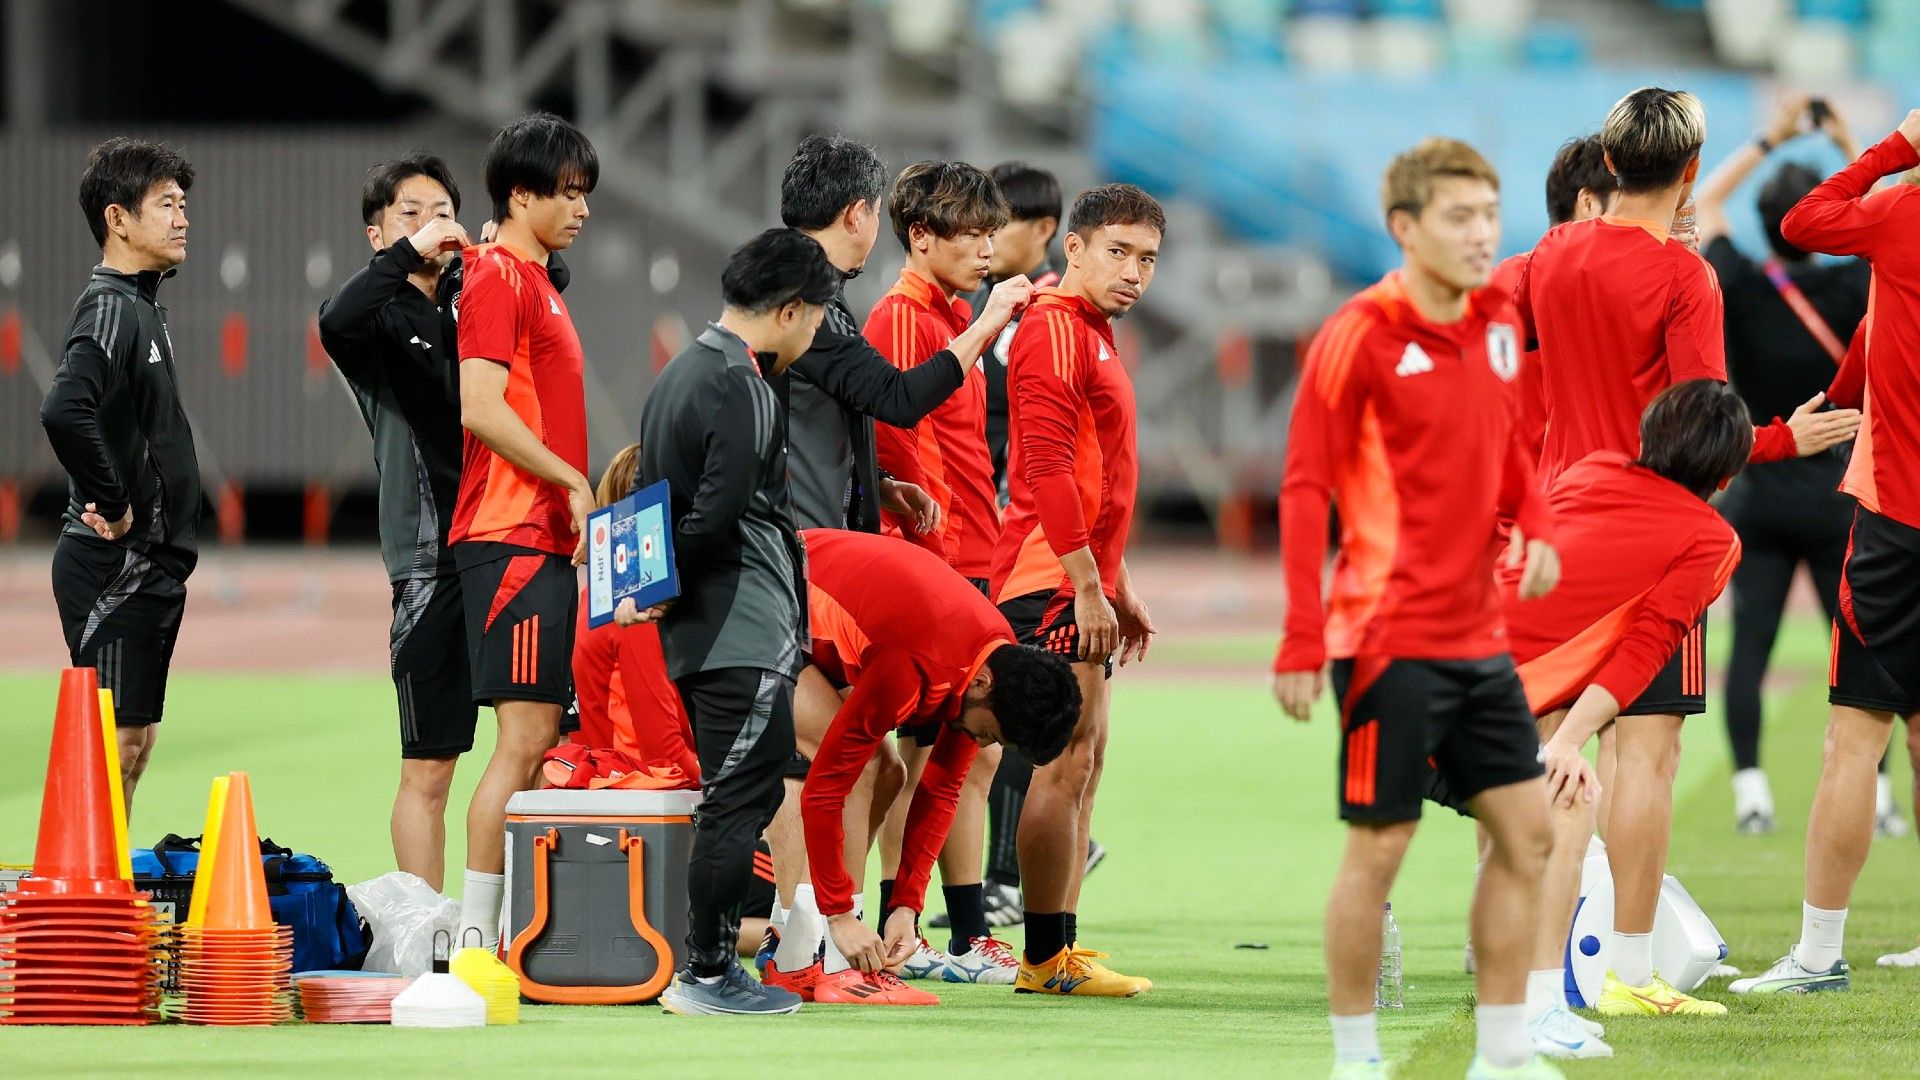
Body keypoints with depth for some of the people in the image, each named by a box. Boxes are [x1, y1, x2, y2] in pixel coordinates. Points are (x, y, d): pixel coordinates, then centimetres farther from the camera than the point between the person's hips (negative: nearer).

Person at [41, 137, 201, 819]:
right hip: (116, 565, -10)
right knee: (114, 740, -9)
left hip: (150, 567, 10)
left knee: (136, 737, 12)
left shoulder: (140, 306, 16)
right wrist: (112, 506, -22)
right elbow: (64, 411, -32)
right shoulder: (110, 309, -15)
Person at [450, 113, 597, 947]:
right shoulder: (498, 278, -9)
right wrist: (573, 482, -14)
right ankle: (474, 933, -14)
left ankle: (513, 925, 9)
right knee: (526, 735, -13)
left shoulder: (537, 284, 21)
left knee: (536, 737, 8)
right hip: (511, 537, -10)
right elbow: (480, 407, -19)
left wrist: (577, 497, 15)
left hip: (544, 538, 10)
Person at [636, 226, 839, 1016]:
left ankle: (710, 966, 14)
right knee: (741, 802, -6)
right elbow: (718, 513, -20)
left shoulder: (680, 374, 17)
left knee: (736, 800, 13)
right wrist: (666, 591, -10)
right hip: (744, 632, -10)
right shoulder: (740, 389, -15)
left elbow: (660, 495, 17)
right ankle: (706, 975, -5)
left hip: (699, 630, 10)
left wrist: (656, 590, 13)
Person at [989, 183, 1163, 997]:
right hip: (1052, 578, -10)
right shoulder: (1053, 330, -12)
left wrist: (1118, 587, 25)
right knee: (1067, 760, -10)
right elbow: (1049, 468, -20)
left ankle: (1061, 948, 15)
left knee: (1083, 759, 12)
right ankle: (1046, 959, -8)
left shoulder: (1095, 336, 20)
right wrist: (1086, 586, -22)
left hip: (1084, 580, 10)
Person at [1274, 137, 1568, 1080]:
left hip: (1478, 638, 7)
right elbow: (1305, 489, -13)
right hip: (1390, 639, -7)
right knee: (1378, 849, -2)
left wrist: (1535, 527, -1)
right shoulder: (1360, 336, -12)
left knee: (1525, 832, 7)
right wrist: (1300, 644, -19)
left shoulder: (1496, 324, 8)